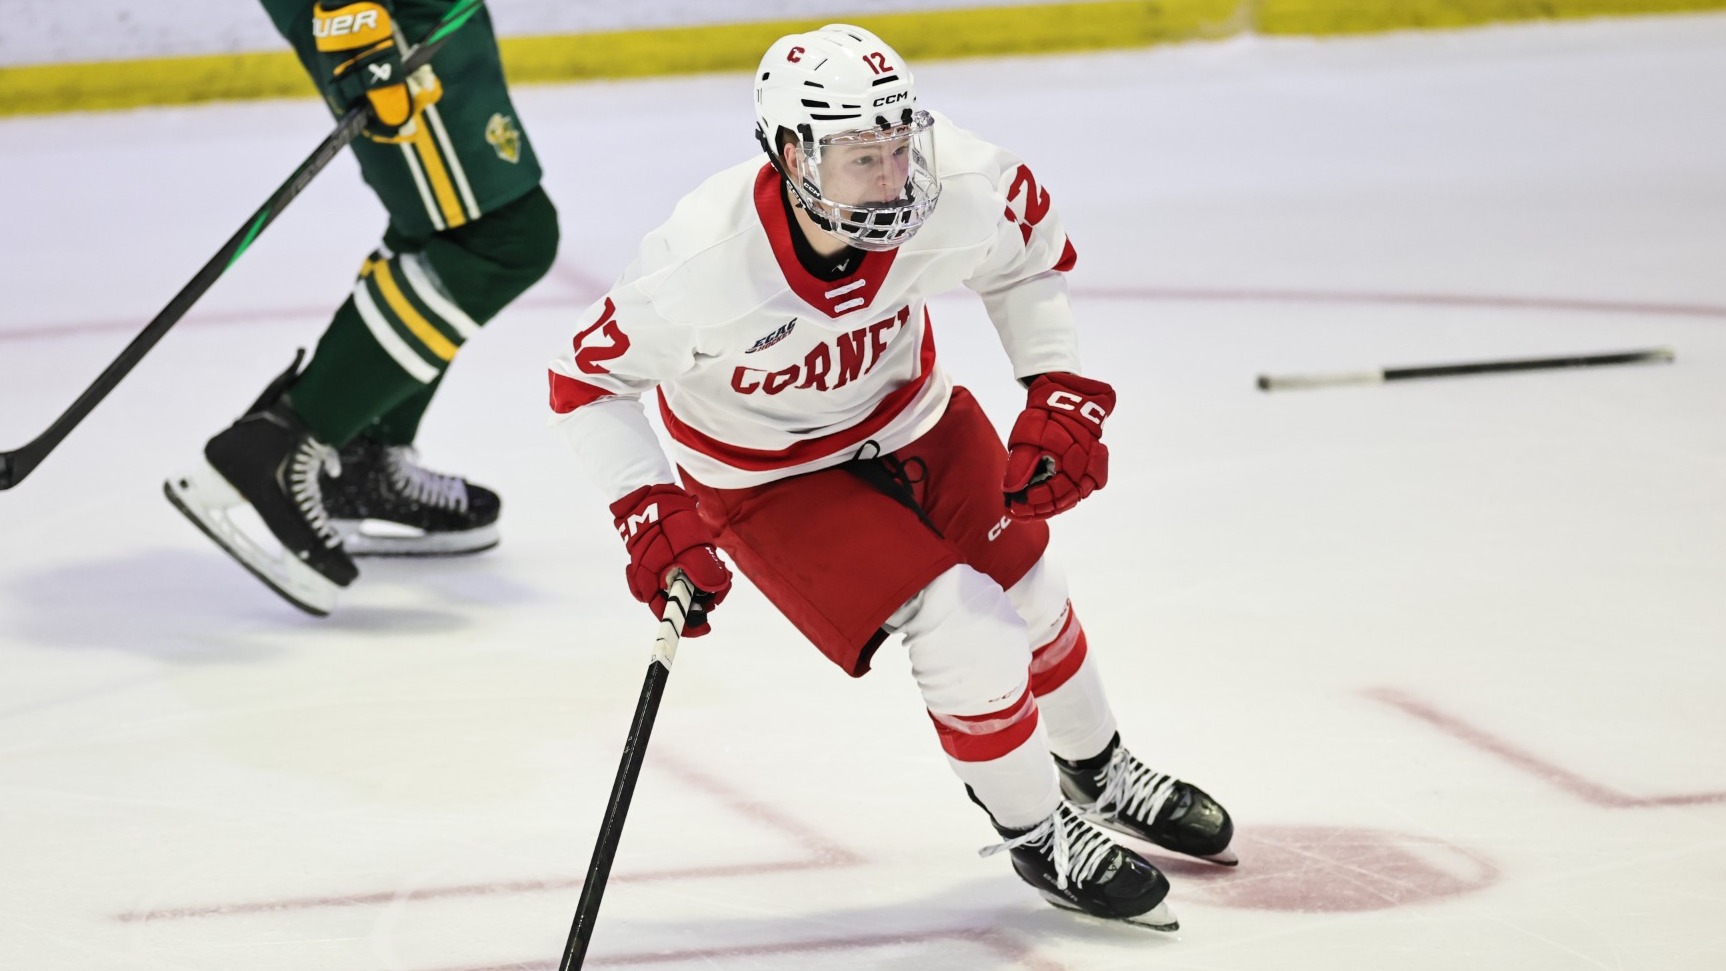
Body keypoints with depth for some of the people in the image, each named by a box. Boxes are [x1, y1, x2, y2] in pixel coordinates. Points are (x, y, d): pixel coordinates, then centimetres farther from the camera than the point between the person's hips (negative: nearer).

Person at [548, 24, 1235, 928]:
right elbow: (588, 379, -21)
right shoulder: (701, 262, -38)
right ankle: (1035, 836, 12)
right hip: (768, 472, -5)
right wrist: (649, 515, -27)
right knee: (967, 639, -14)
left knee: (1029, 601, 18)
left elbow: (1032, 250, -4)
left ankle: (1098, 773, 49)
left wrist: (1062, 396, -7)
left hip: (910, 413, 5)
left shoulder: (956, 186, -29)